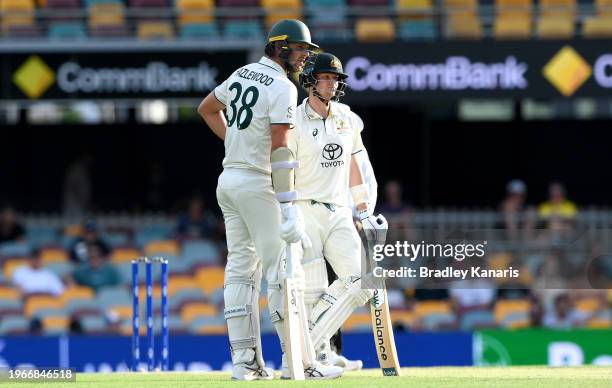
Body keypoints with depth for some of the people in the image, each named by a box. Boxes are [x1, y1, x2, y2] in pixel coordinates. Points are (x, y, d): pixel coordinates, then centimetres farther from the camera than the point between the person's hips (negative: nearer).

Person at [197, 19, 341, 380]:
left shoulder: (242, 73, 11)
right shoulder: (283, 89, -14)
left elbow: (207, 108, 25)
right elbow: (279, 149, -20)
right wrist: (288, 206, -21)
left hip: (228, 179, 9)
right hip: (257, 183, -9)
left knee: (241, 268, 9)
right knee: (282, 269, -8)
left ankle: (245, 361, 7)